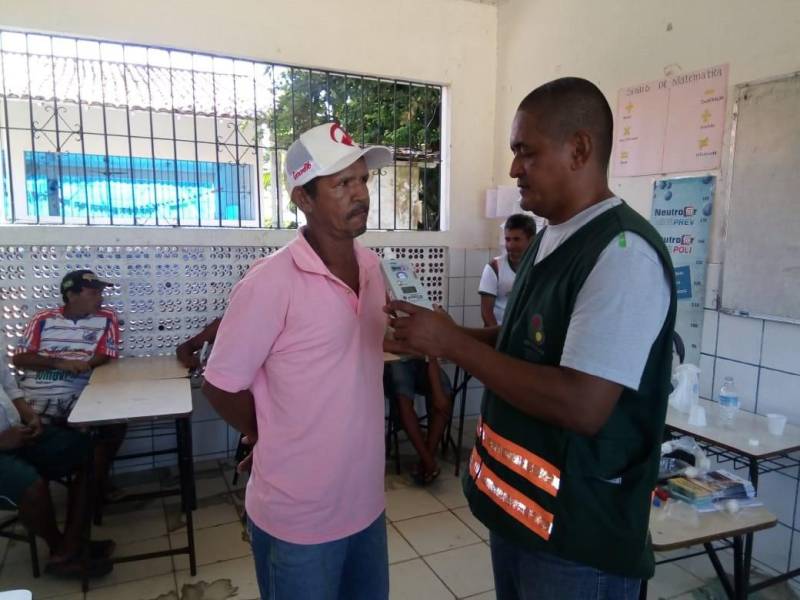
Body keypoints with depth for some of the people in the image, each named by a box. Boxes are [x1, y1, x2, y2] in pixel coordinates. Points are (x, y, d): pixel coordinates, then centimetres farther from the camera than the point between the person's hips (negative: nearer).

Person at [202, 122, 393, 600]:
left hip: (366, 501, 6)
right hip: (299, 516, -6)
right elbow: (221, 387, -14)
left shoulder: (372, 266, 0)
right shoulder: (273, 282, -22)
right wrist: (278, 443, -2)